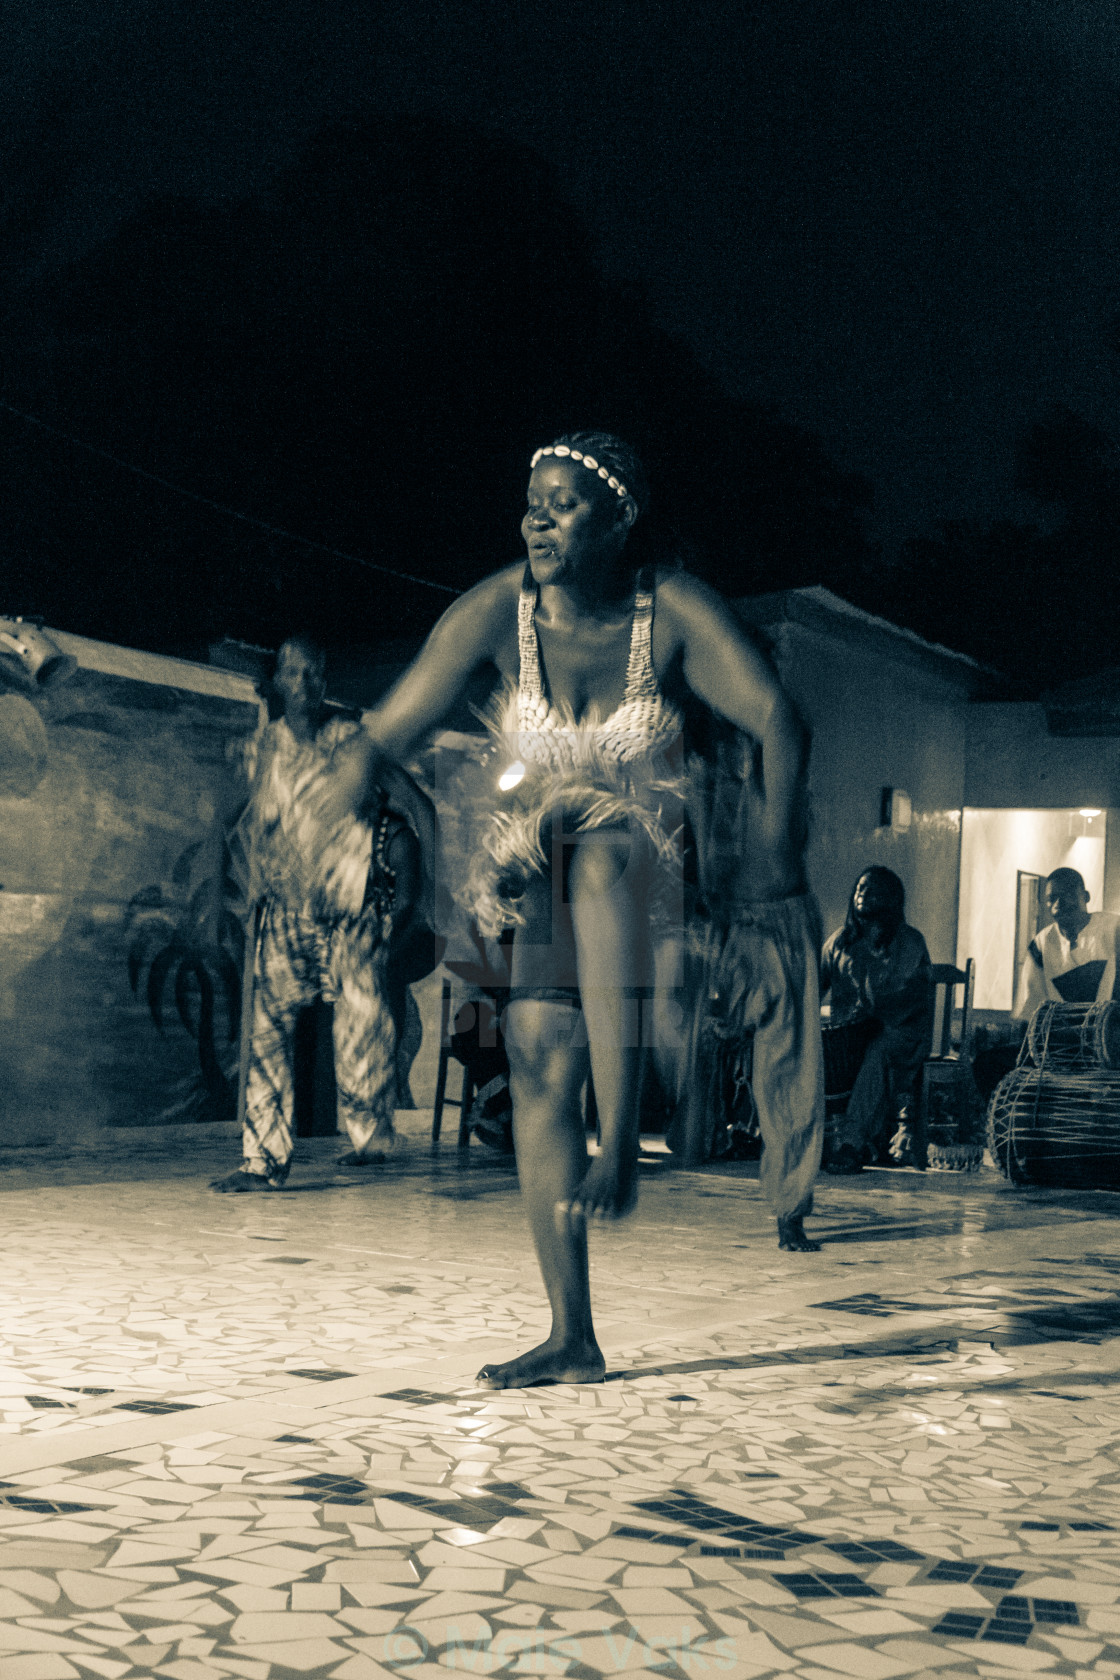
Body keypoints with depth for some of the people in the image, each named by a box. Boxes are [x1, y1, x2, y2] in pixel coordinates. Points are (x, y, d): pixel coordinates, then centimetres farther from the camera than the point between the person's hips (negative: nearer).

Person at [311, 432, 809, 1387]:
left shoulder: (672, 612, -11)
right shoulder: (500, 611, -9)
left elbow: (774, 718, -20)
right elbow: (393, 727, -13)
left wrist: (777, 835, -33)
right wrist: (331, 817, -27)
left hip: (643, 857, -2)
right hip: (531, 868, 2)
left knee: (599, 861, -39)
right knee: (541, 1062, -10)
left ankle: (622, 1145, -42)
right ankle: (573, 1340, -2)